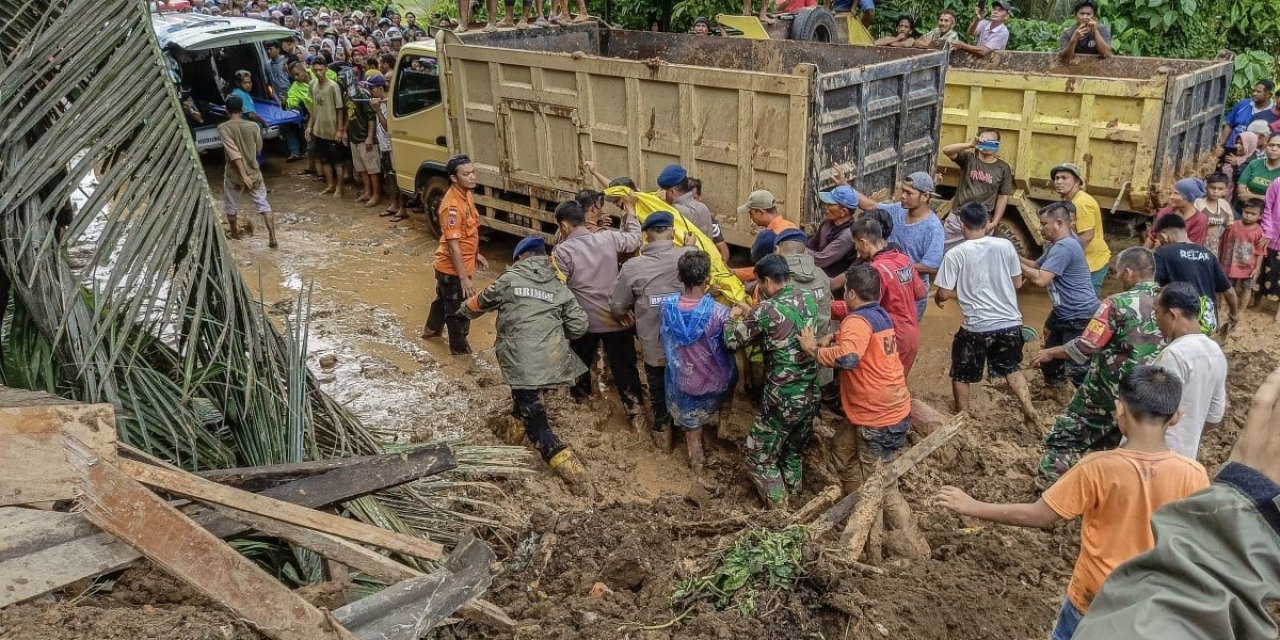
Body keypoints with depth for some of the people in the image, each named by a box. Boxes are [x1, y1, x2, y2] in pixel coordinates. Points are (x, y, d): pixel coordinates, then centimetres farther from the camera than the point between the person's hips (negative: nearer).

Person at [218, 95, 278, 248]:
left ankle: (234, 233, 38)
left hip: (233, 174, -1)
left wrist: (243, 174, -24)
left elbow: (233, 152, -22)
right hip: (253, 172, 1)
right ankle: (272, 237, 0)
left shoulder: (223, 128, -14)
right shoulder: (253, 126, -8)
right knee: (263, 204, 9)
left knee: (231, 206, 21)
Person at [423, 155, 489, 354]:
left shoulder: (465, 195, 0)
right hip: (453, 268, -9)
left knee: (444, 299, 29)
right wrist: (464, 278, -27)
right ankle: (460, 349, 25)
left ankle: (431, 329, 51)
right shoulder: (452, 205, -29)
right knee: (459, 310, 7)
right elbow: (453, 246, -29)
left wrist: (476, 254, 21)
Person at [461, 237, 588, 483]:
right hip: (552, 359, 5)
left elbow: (480, 302, 18)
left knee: (532, 412, 0)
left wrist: (464, 309, 41)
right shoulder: (559, 287, 12)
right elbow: (579, 324, 7)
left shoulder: (509, 279, 3)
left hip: (522, 360, -4)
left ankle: (558, 455, -10)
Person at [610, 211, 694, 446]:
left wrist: (626, 315, 17)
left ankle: (662, 433, 43)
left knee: (659, 393, 23)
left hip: (655, 349, -1)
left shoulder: (633, 267, -17)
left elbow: (617, 309, -6)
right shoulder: (690, 255, -15)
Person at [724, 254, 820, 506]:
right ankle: (792, 497, 39)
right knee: (795, 450, 25)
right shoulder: (809, 300, 0)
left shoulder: (766, 310, -19)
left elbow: (732, 341, -7)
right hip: (810, 395, 7)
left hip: (782, 399, -6)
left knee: (760, 455, 11)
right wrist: (751, 314, 19)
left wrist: (733, 316, 12)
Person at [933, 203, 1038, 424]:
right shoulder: (1005, 246, -2)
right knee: (1012, 367, 27)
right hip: (1010, 322, 4)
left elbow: (945, 293, -10)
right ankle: (1028, 407, 15)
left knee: (961, 374, 18)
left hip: (976, 327, -4)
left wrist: (937, 297, 13)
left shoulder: (956, 254, -12)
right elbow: (1017, 283, 9)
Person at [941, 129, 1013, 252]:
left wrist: (994, 222, -4)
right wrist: (970, 145, -32)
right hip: (957, 217, 0)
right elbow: (946, 150, -17)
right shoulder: (968, 158, 0)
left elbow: (1003, 197, 3)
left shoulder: (1003, 168, 1)